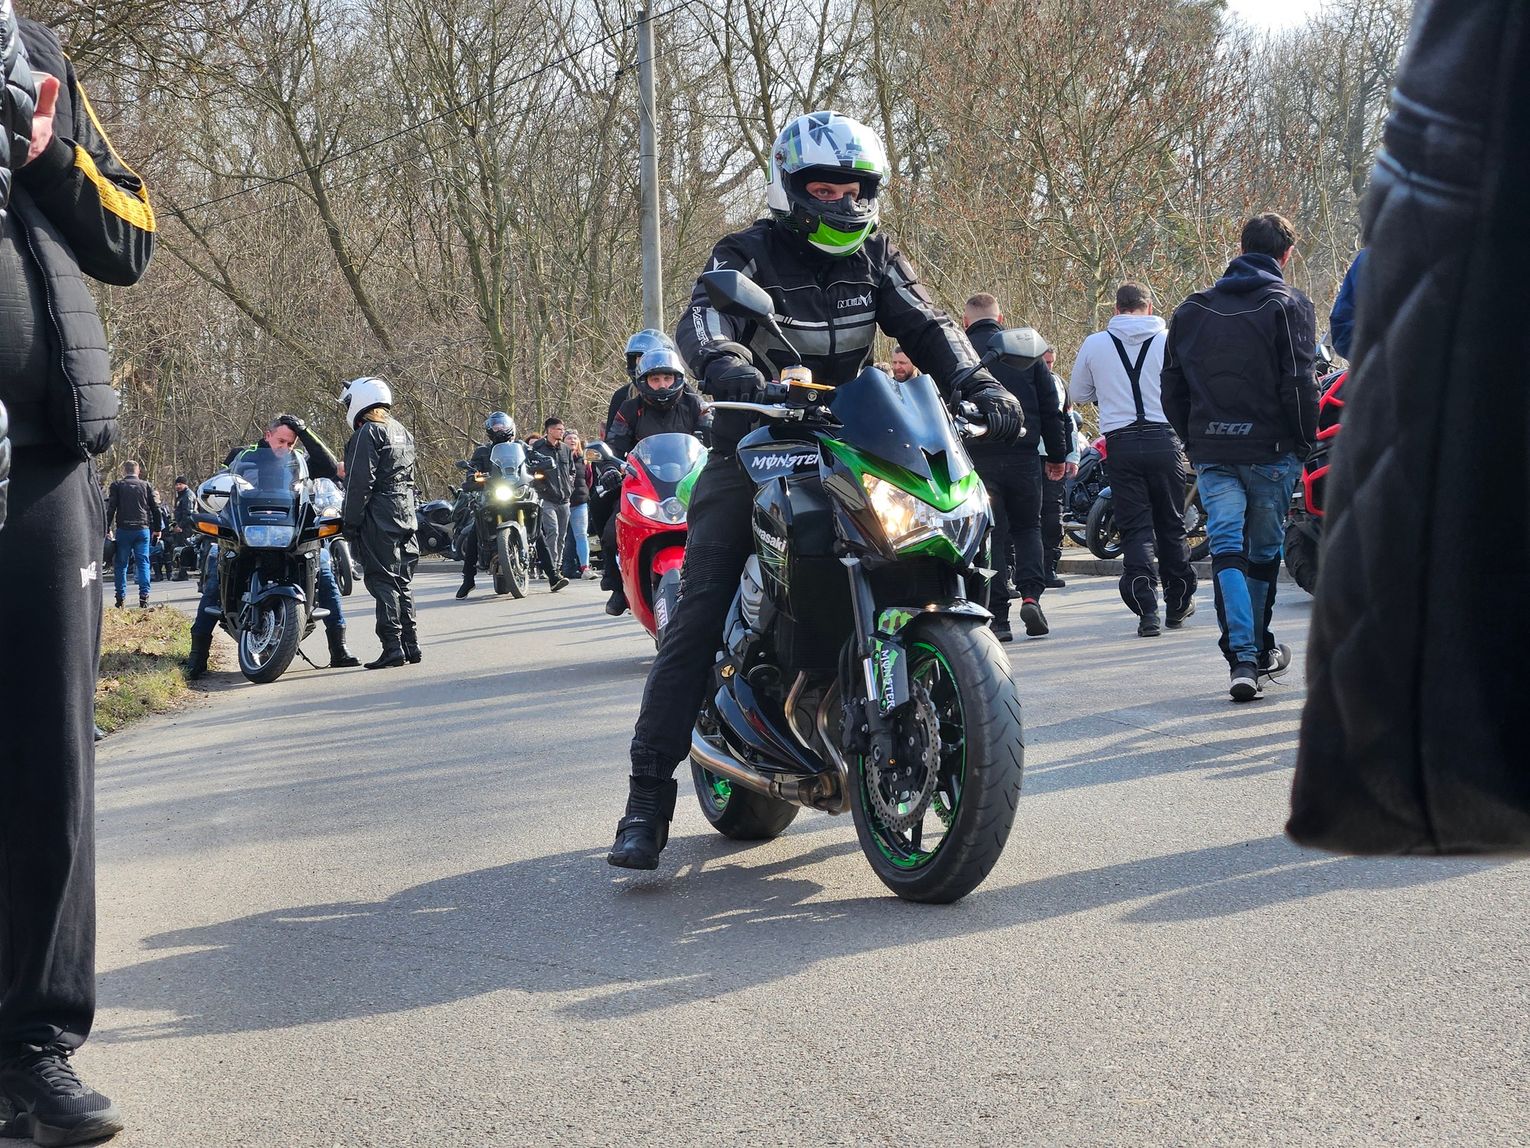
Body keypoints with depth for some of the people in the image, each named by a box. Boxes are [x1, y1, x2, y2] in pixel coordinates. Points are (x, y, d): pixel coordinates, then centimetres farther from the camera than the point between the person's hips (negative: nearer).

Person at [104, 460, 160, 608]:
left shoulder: (117, 486, 2)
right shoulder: (146, 486, 8)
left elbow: (110, 508, -3)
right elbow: (155, 509, 9)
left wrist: (107, 529, -2)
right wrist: (157, 529, 16)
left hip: (124, 529, -1)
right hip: (143, 529, 1)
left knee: (121, 564, 5)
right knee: (143, 562, 3)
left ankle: (120, 598, 1)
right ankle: (144, 596, -7)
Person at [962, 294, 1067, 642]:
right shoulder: (1026, 347, 7)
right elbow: (1050, 406, 8)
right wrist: (1057, 454, 14)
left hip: (979, 457, -1)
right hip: (1024, 454, 2)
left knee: (991, 535, 3)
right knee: (1027, 527, 16)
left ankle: (998, 617, -1)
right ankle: (1030, 595, -5)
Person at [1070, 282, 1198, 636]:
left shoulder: (1095, 344, 4)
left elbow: (1079, 394, 16)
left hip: (1121, 443, 0)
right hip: (1165, 440, 0)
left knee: (1135, 528, 2)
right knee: (1171, 525, 14)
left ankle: (1147, 610, -10)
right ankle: (1178, 604, 24)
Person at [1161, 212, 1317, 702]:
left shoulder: (1192, 309, 11)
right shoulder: (1287, 305, -3)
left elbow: (1172, 389, 12)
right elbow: (1299, 384, -11)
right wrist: (1304, 441, 0)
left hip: (1212, 453, 2)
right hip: (1270, 450, -2)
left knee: (1227, 549, -5)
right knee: (1264, 551, 12)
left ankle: (1242, 657, -19)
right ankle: (1260, 649, 25)